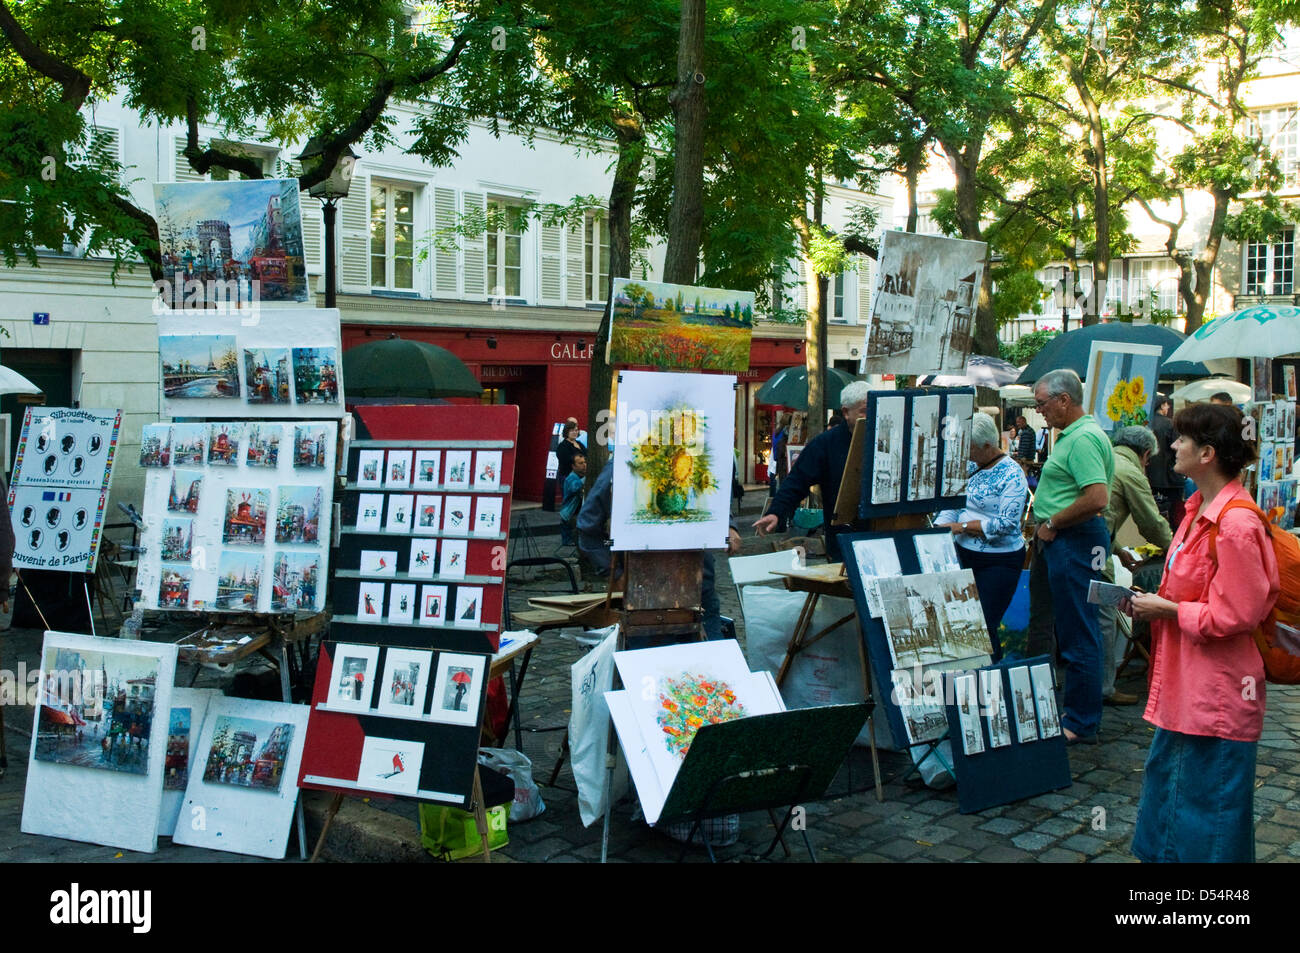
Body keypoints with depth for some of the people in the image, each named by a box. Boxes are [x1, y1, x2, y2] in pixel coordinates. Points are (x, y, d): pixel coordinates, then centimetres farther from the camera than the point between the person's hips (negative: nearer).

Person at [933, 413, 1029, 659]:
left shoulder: (1012, 475, -14)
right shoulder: (971, 466, 8)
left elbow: (1006, 523, -20)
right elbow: (952, 505, 10)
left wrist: (962, 527, -18)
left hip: (997, 562, -7)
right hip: (964, 554, 7)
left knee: (984, 627, -4)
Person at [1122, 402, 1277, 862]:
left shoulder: (1236, 524, -23)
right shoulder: (1198, 508, 8)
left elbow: (1234, 615, -22)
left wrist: (1166, 610, -15)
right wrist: (1153, 602, 5)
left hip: (1217, 690, -10)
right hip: (1184, 685, 10)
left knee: (1207, 805, 4)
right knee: (1164, 777, 21)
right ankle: (1161, 851, 36)